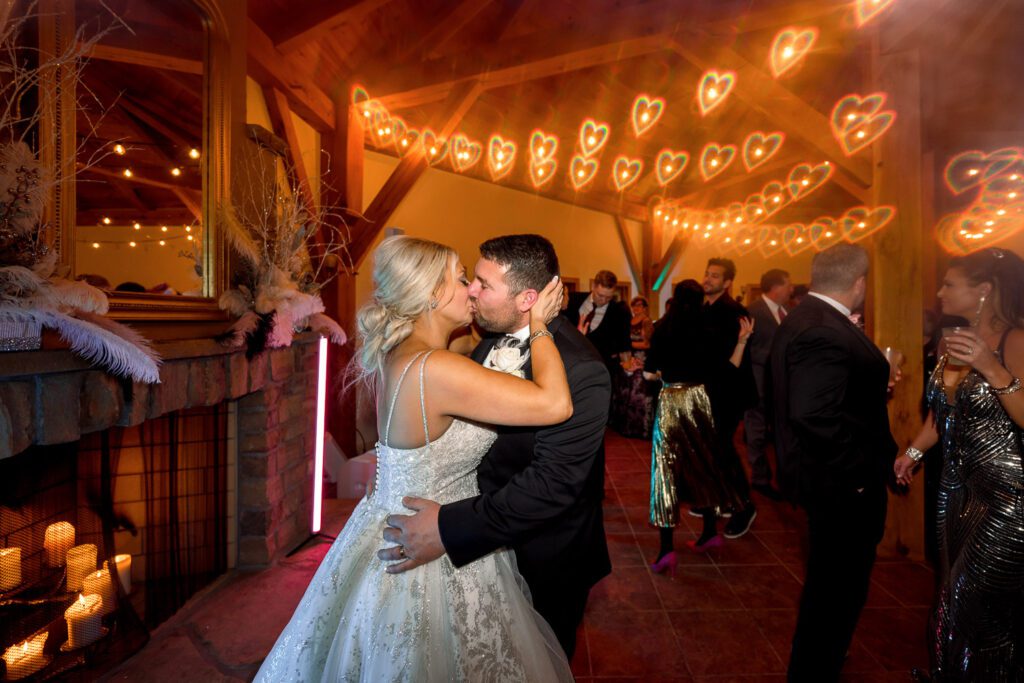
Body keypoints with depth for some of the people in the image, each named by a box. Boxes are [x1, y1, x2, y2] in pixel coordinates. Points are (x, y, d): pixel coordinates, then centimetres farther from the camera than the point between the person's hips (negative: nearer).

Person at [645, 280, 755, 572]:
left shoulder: (662, 331, -6)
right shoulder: (705, 334, -3)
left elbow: (650, 373, -4)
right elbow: (726, 370, -3)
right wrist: (743, 340, 2)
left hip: (669, 403, -2)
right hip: (699, 401, 2)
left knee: (668, 468, -1)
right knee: (704, 465, 18)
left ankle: (667, 548, -5)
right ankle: (710, 531, 31)